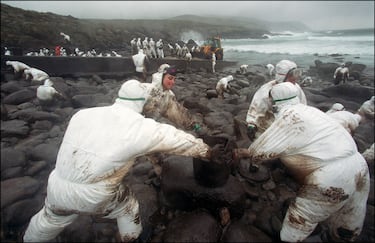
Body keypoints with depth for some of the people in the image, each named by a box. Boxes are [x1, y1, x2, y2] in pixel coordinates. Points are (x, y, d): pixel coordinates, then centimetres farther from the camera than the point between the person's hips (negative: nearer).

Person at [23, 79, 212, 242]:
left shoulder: (83, 113, -1)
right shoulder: (142, 127, -14)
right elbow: (178, 139, -3)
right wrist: (204, 150, 13)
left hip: (57, 188, 4)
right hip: (94, 197, -4)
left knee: (49, 220, 32)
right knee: (128, 205, 24)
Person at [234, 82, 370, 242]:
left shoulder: (289, 116, -11)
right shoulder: (306, 110, 14)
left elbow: (261, 150, -8)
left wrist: (244, 153, 11)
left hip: (331, 178, -9)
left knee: (295, 229, 9)